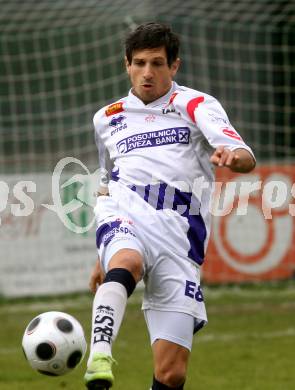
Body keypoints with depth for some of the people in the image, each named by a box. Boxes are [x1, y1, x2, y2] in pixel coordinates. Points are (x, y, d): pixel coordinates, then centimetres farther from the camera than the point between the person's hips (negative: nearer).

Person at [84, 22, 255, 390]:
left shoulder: (196, 105, 13)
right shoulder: (107, 118, 24)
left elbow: (246, 159, -2)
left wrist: (232, 157, -27)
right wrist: (102, 258, 37)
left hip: (178, 231, -1)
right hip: (125, 215, 1)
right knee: (127, 263, -40)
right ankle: (99, 358, -58)